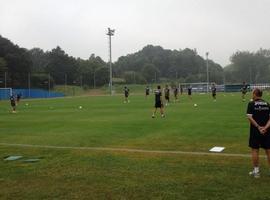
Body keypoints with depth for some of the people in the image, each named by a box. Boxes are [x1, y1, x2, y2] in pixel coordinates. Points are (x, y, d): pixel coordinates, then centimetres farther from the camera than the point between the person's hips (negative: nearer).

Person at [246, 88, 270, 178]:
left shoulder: (251, 104, -5)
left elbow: (250, 117, -15)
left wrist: (258, 127, -14)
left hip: (255, 130, -3)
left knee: (255, 150, 7)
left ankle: (256, 171, 12)